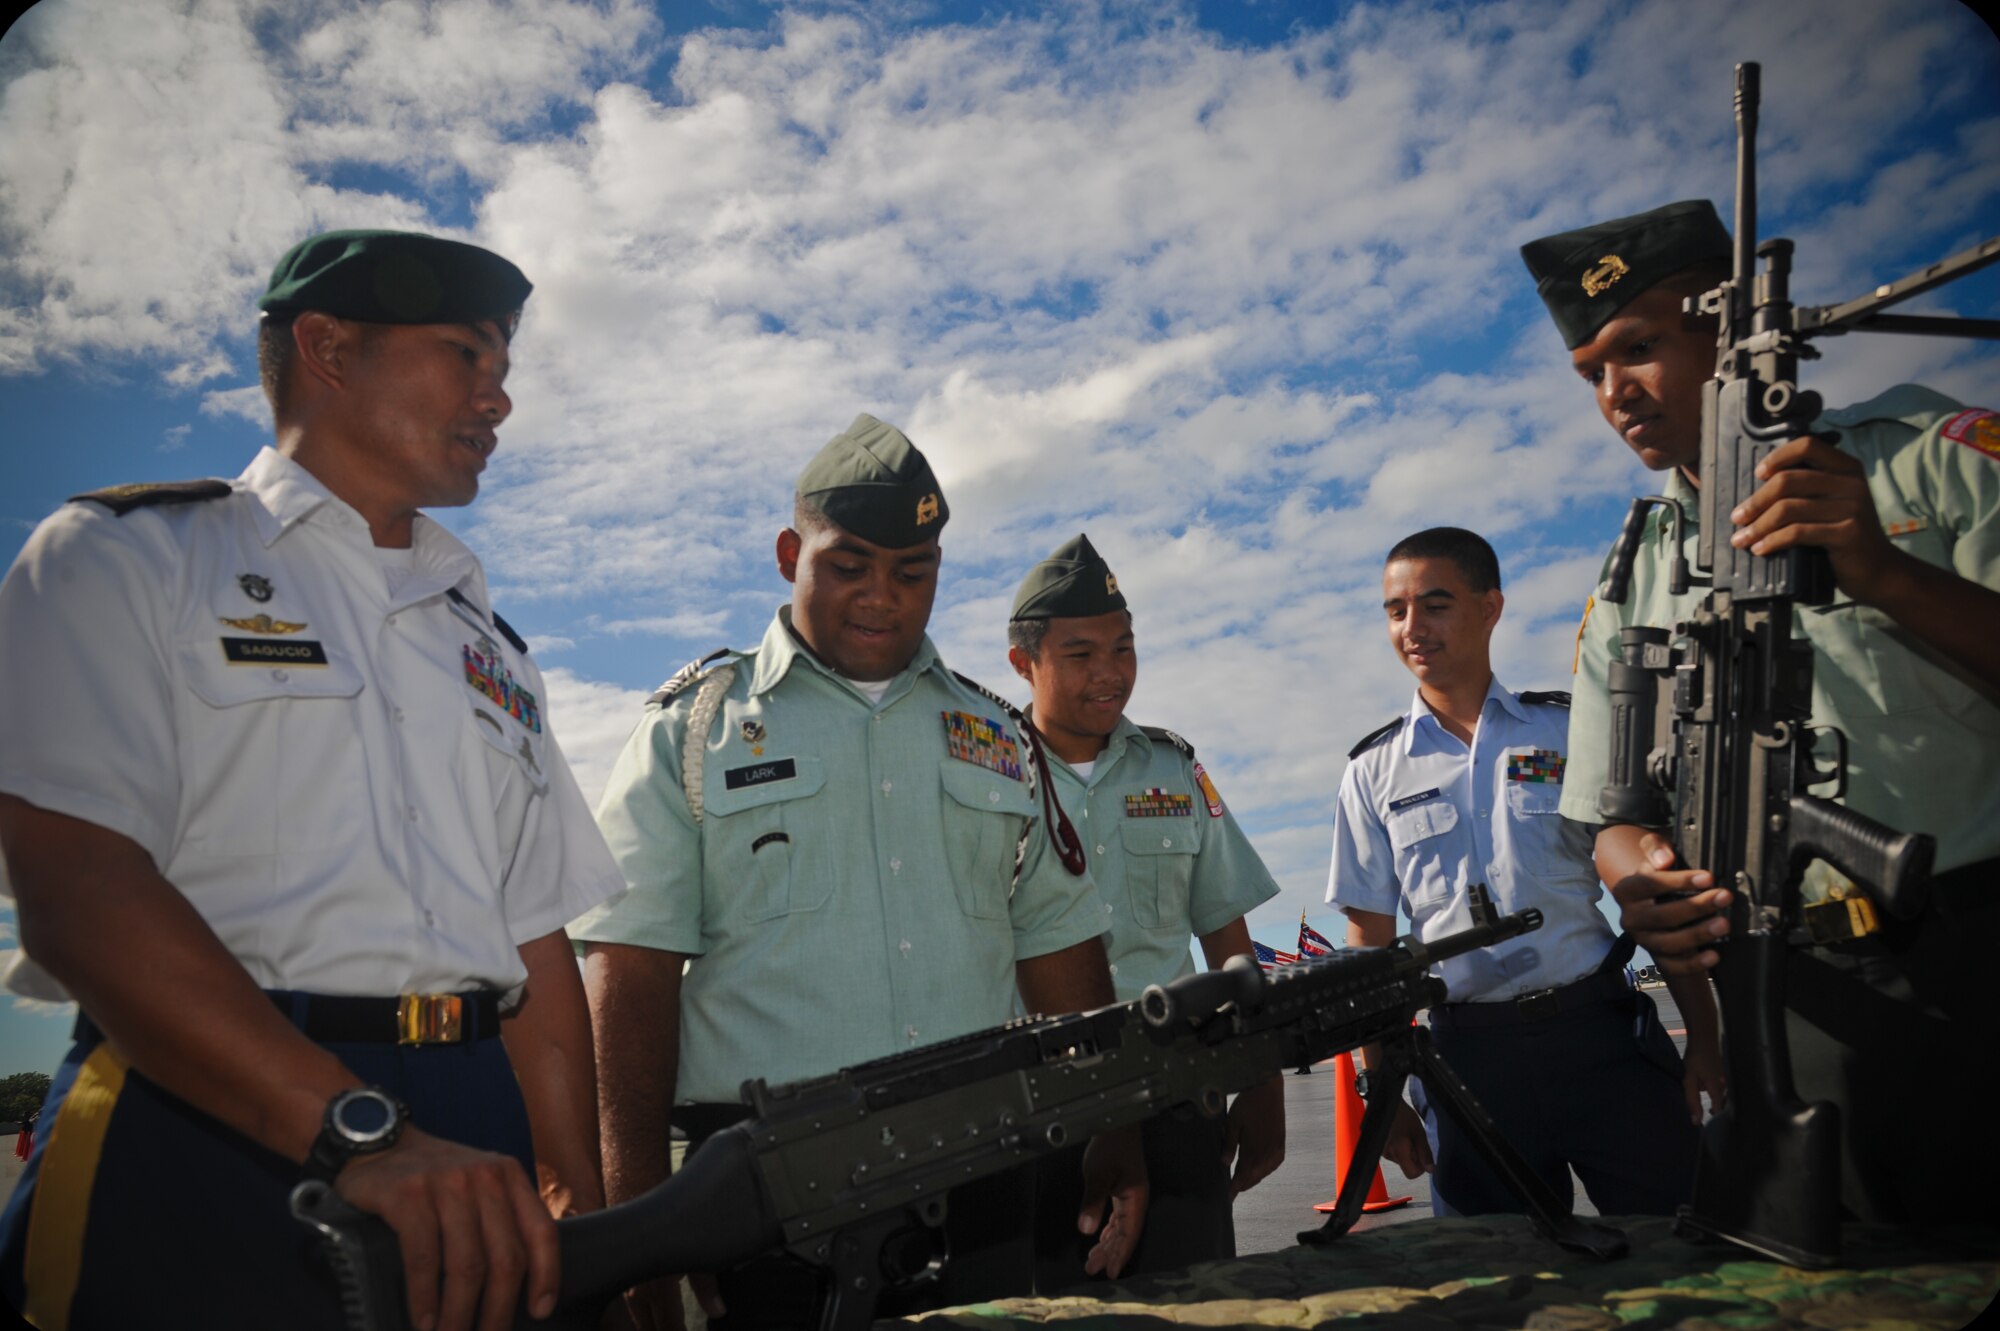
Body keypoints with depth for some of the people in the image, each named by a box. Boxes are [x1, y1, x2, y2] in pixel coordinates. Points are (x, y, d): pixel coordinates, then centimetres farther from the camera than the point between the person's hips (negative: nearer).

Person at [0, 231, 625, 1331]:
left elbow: (536, 948, 13)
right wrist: (364, 1134, -24)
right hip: (201, 1138, -4)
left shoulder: (488, 648, 19)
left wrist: (578, 1207, 2)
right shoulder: (128, 561, 2)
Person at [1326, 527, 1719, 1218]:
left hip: (1599, 1032, 0)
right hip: (1472, 1053, 1)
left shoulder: (1571, 731, 6)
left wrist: (1705, 1040, -1)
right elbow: (1369, 942, 8)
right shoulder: (1373, 773, 7)